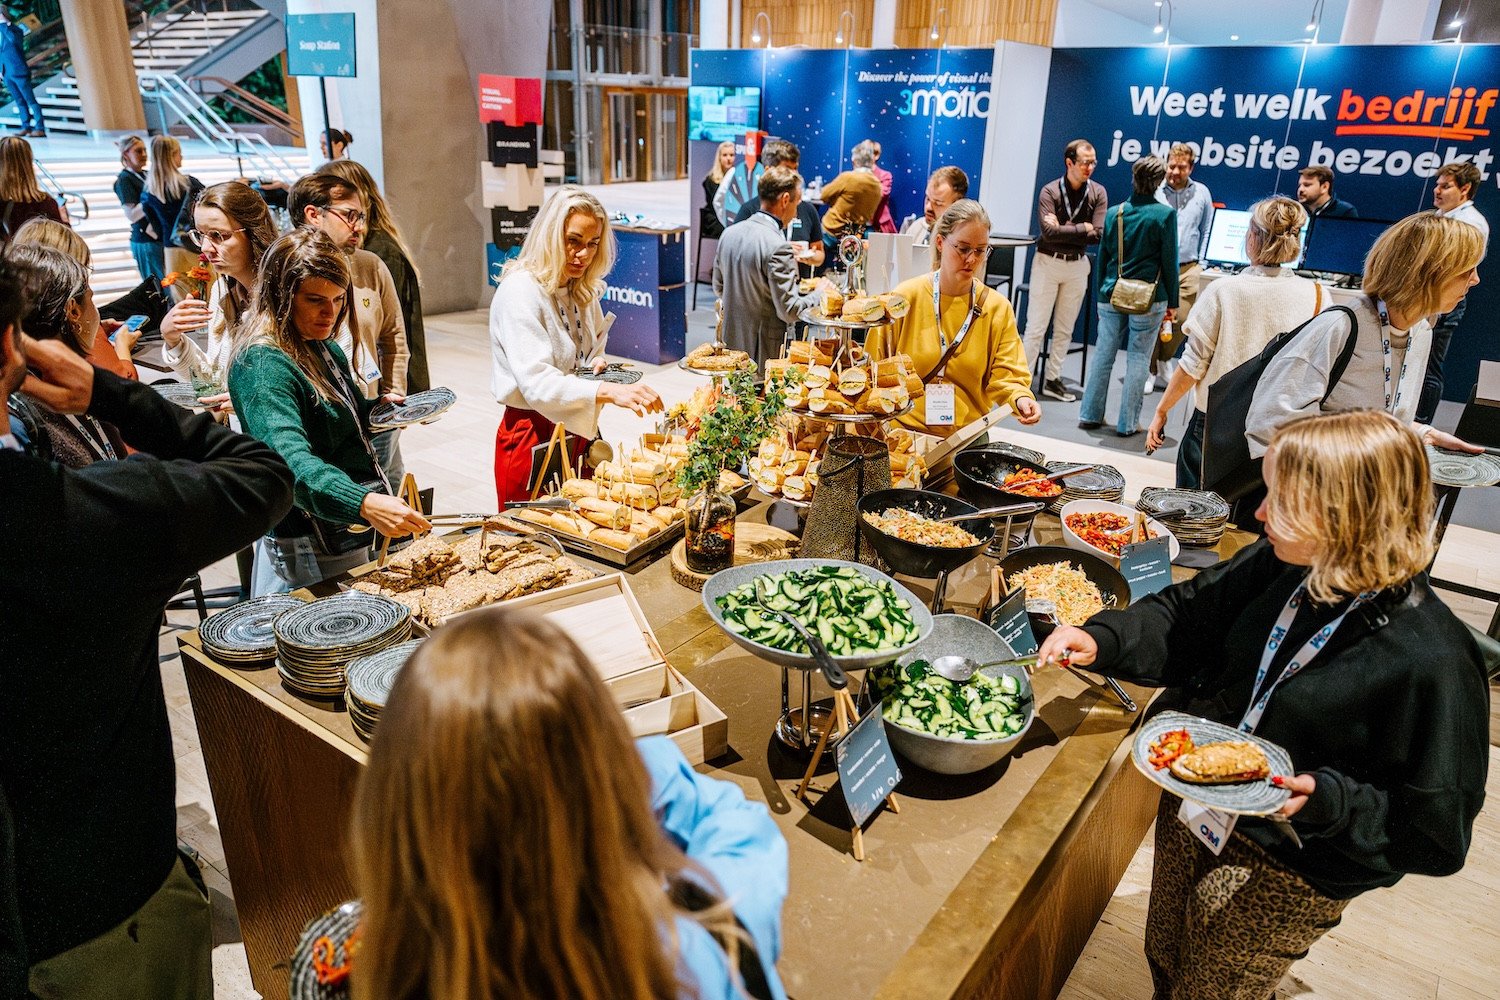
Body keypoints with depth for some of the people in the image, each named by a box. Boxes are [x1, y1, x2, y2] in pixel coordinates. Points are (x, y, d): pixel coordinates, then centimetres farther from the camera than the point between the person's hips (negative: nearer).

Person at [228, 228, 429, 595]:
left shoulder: (324, 348, 7)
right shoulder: (262, 364, -20)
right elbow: (291, 459, -36)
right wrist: (365, 504, -50)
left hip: (351, 536, 9)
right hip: (310, 553, -9)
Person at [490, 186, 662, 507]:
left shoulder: (583, 290, 8)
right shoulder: (520, 291, -17)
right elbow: (537, 383, -29)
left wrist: (597, 364, -1)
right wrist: (609, 392, -41)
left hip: (580, 431, 7)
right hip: (533, 436, -7)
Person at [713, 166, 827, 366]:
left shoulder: (729, 233, 4)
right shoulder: (778, 248, -20)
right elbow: (789, 311, -19)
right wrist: (819, 294, 0)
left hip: (731, 346, 7)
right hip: (764, 355, -7)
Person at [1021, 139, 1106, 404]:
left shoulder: (1098, 192, -2)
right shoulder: (1050, 191, -11)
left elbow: (1098, 234, -11)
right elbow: (1049, 232, -22)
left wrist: (1063, 230, -15)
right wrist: (1082, 228, -15)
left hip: (1077, 265, 4)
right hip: (1048, 262, -3)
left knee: (1065, 329, 10)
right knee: (1036, 326, -2)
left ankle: (1052, 379, 19)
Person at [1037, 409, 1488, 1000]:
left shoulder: (1430, 661, -28)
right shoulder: (1281, 566, -14)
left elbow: (1437, 830, -20)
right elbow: (1187, 614, 0)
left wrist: (1328, 800, -33)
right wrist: (1101, 641, -16)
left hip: (1284, 877, -5)